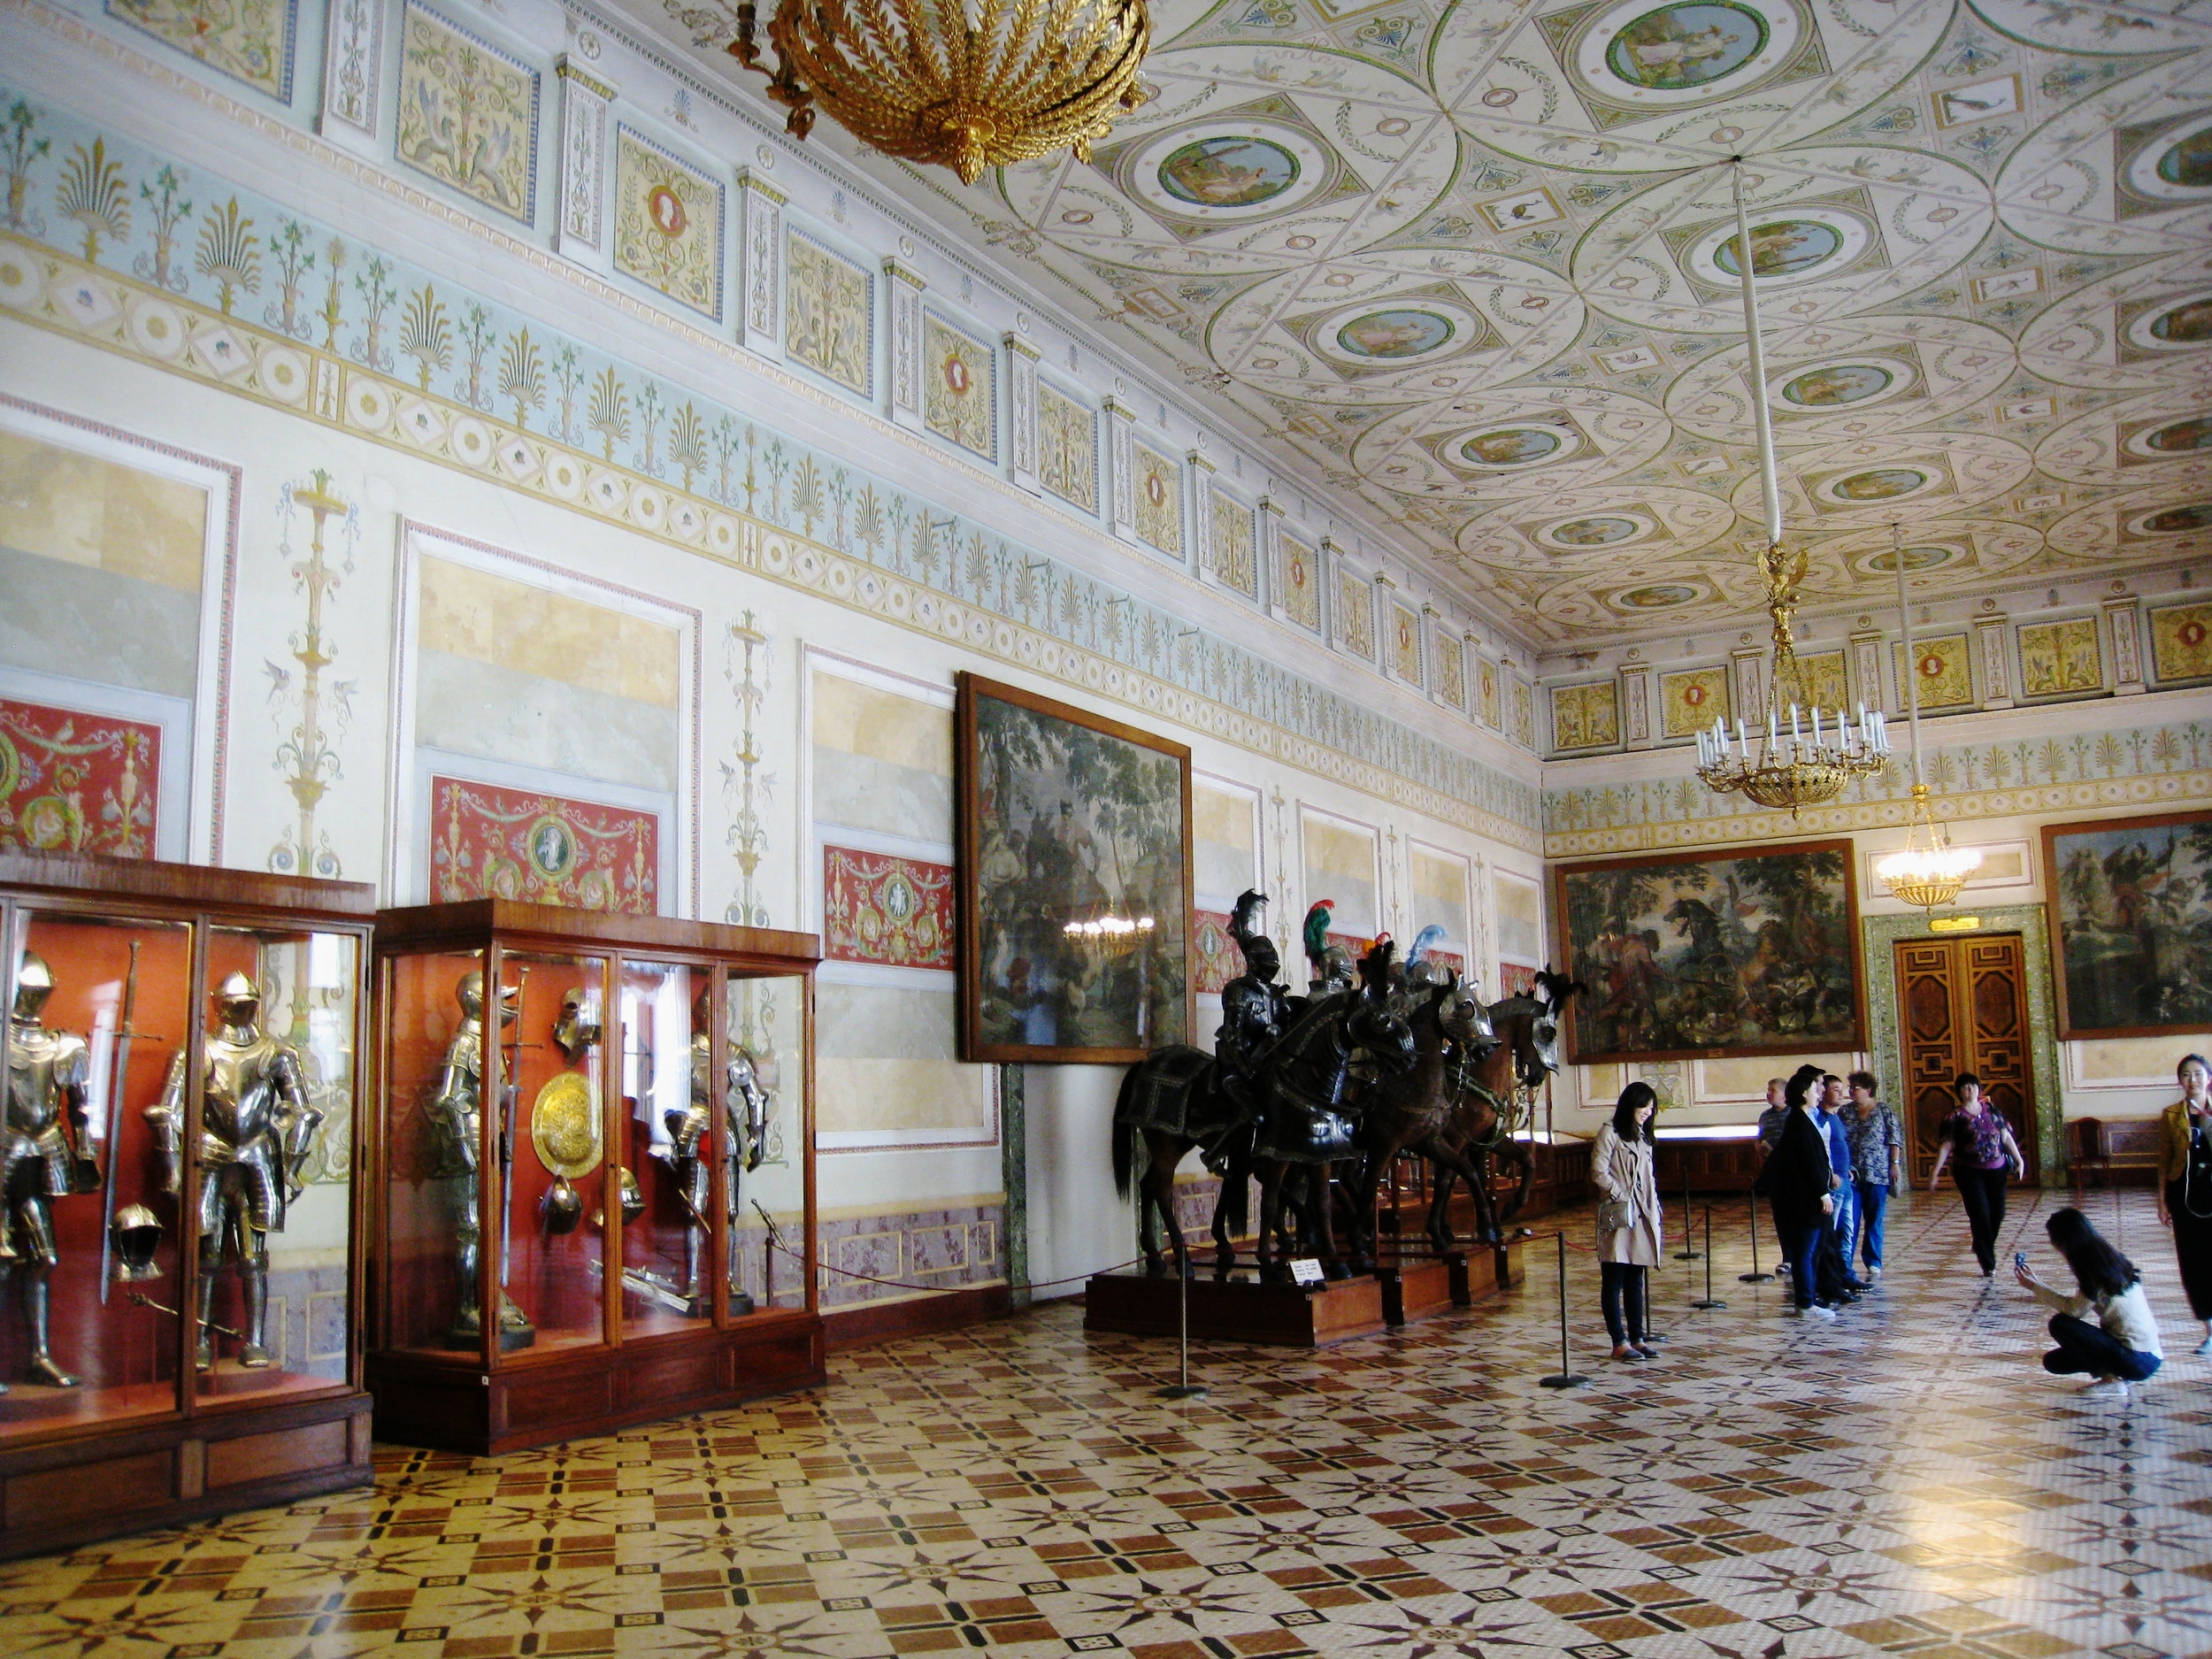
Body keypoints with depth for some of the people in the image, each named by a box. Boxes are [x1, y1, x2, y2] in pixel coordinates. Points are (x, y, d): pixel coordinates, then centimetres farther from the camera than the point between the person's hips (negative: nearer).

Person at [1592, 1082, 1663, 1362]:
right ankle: (1619, 1342, -1)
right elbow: (1598, 1173, -13)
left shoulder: (1642, 1137, 18)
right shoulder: (1610, 1134, -6)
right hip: (1617, 1216, -8)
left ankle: (1638, 1338, 15)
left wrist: (1652, 1208, 10)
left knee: (1635, 1281, 11)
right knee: (1614, 1282, -2)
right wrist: (1621, 1195, -14)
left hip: (1642, 1216, 8)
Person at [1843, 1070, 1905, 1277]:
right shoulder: (1845, 1112, 9)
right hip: (1851, 1175, 2)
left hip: (1877, 1175, -2)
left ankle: (1873, 1264, 14)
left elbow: (1896, 1139, 0)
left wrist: (1895, 1164, -8)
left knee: (1874, 1222, 6)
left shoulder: (1885, 1112, 2)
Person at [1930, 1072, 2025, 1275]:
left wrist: (2019, 1160, 6)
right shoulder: (1956, 1117, -6)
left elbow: (2006, 1137, 11)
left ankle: (1982, 1247, 32)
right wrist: (1935, 1174, -13)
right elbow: (1945, 1146, -8)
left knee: (1997, 1213, 7)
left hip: (1996, 1170, 4)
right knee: (1980, 1215, -7)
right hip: (1970, 1173, -4)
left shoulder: (1991, 1110, 6)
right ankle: (1988, 1264, 2)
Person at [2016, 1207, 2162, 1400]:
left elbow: (2074, 1310, -15)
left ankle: (2111, 1381, -6)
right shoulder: (2106, 1258, 7)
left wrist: (2036, 1286, -8)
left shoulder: (2096, 1268, -19)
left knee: (2060, 1324, -14)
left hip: (2138, 1360, -9)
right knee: (2053, 1361, 11)